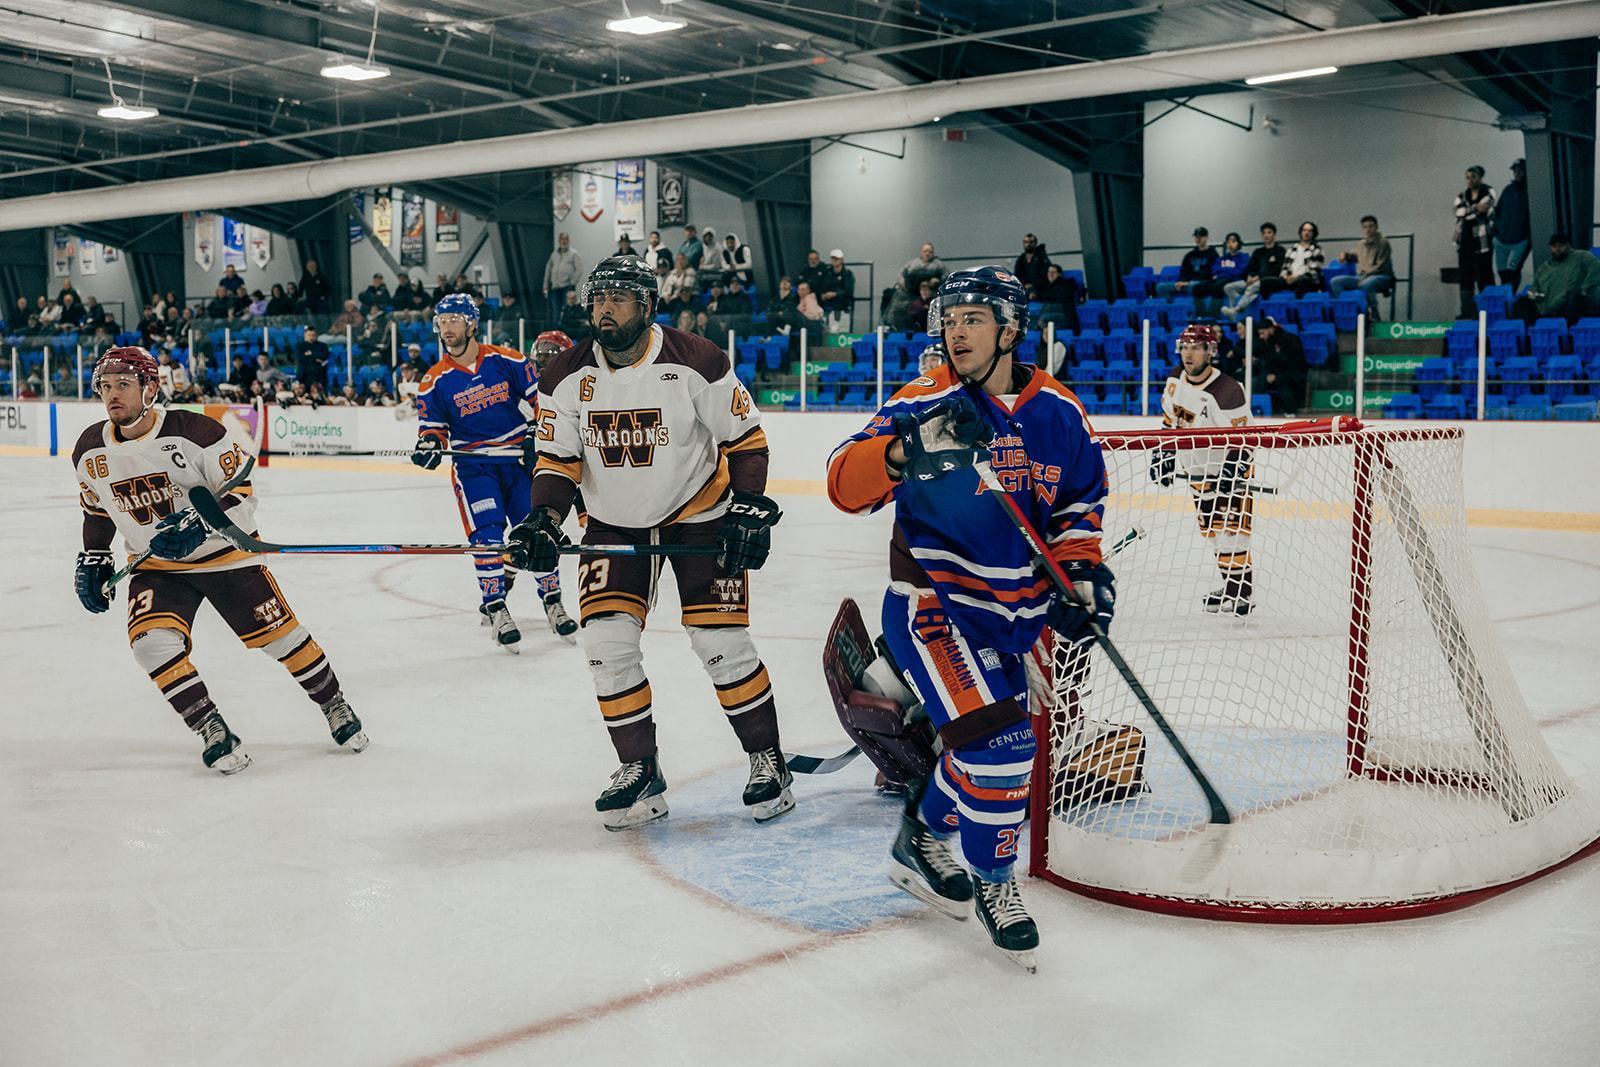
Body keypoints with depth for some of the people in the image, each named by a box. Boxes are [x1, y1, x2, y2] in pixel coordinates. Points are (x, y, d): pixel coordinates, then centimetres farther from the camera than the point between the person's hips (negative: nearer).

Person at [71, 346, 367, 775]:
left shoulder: (193, 431, -20)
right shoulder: (90, 452, -3)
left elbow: (241, 490, -17)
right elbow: (97, 508, 16)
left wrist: (199, 524, -31)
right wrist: (92, 560, 12)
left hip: (223, 552, -3)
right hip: (156, 566, 3)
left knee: (280, 635, 1)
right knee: (152, 643, -21)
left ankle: (335, 707, 25)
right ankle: (214, 733, -6)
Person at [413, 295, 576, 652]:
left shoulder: (507, 360, -3)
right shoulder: (435, 381, -1)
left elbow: (537, 398, 4)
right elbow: (432, 425, 5)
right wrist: (429, 444, -16)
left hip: (519, 457, 0)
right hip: (472, 464, 0)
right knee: (486, 534, -14)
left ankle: (552, 601, 15)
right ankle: (495, 609, -3)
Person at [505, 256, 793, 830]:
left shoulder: (697, 363, -17)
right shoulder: (567, 378, -7)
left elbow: (745, 438, -9)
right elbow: (558, 459, -2)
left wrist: (749, 510, -16)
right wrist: (544, 520, -18)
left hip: (700, 514, -3)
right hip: (614, 523, 4)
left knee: (720, 642, -9)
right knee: (606, 642, -8)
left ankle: (768, 761, 11)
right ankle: (640, 772, 7)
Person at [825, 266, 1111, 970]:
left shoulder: (1059, 414, 2)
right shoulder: (926, 402, -11)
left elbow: (1077, 511, 13)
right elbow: (846, 486, -21)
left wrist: (1080, 574, -4)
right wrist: (904, 449, -39)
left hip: (1013, 610, 6)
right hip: (932, 602, -5)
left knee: (989, 745, 15)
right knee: (997, 743, -17)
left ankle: (923, 843, 41)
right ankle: (993, 883, 5)